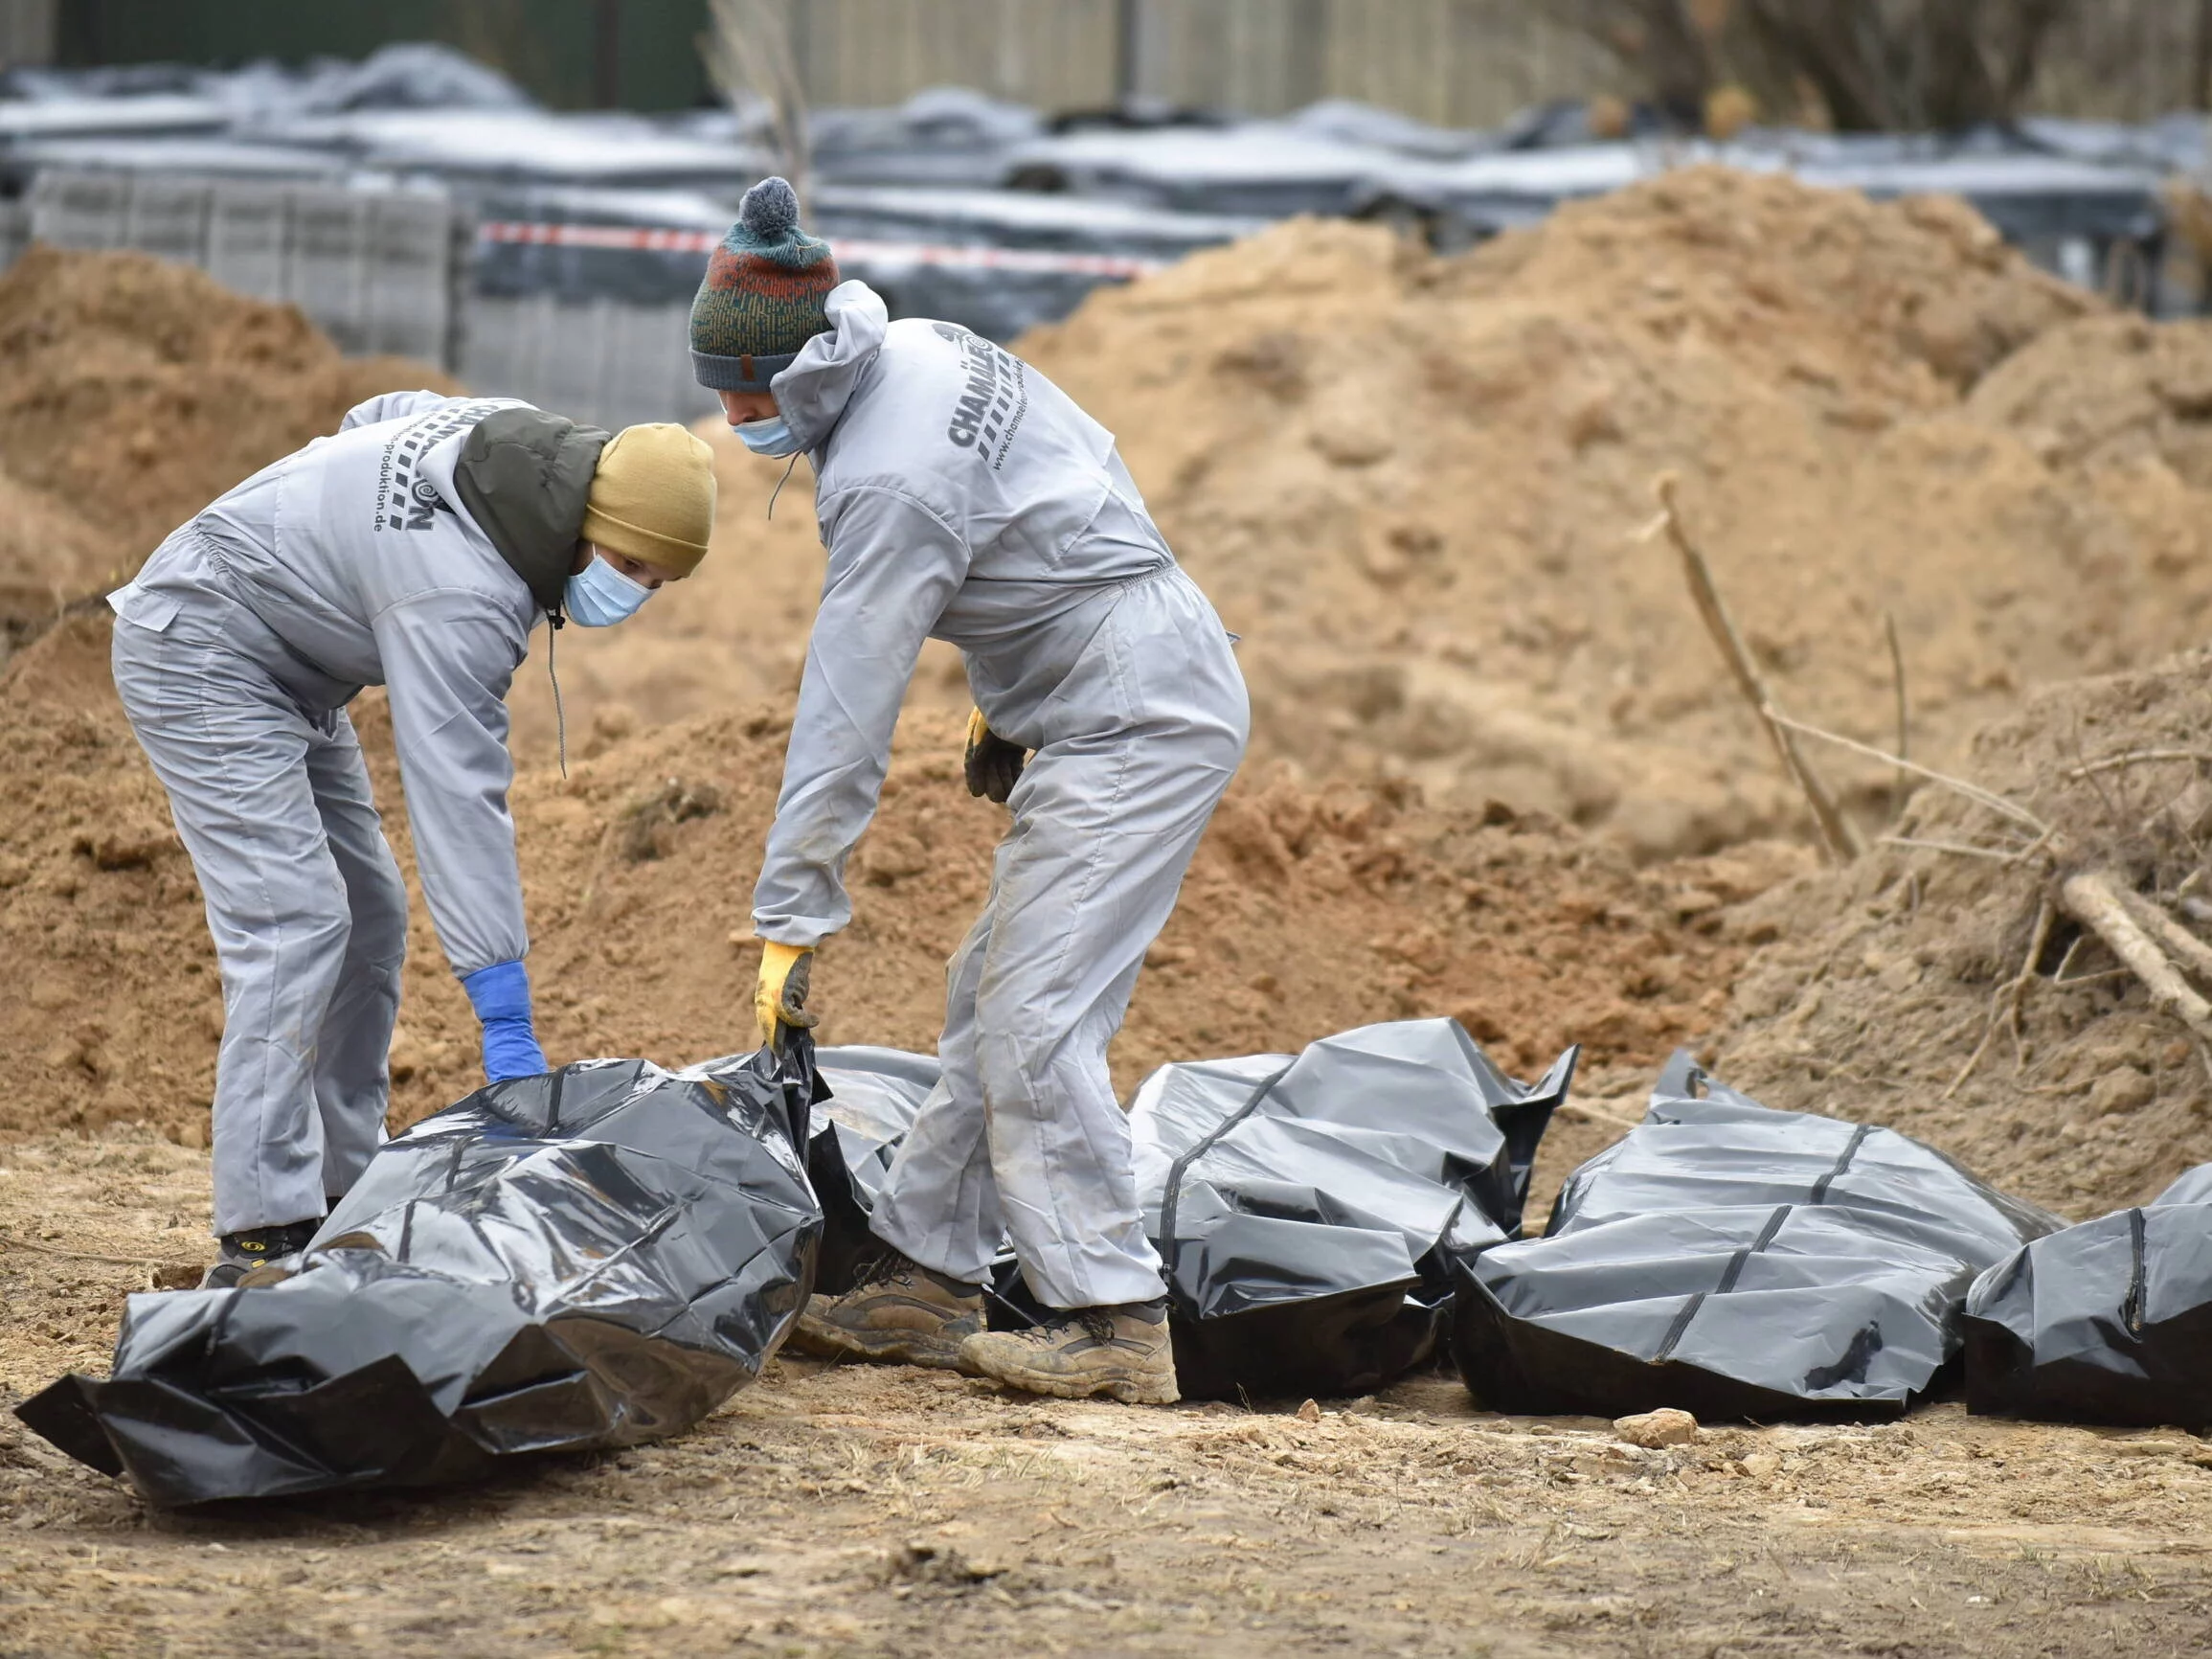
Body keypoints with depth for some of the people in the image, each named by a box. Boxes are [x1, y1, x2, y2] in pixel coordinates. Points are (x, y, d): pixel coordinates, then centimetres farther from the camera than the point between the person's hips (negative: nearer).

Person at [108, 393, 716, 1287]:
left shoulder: (527, 436, -7)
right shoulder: (461, 598, -34)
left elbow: (374, 419, 13)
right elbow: (458, 801, -37)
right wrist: (507, 1025, -38)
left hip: (282, 669, 11)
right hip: (200, 656, -11)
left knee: (368, 917, 9)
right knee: (291, 922, -20)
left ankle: (339, 1194, 14)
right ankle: (261, 1235, -23)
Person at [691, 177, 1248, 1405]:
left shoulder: (888, 483, -24)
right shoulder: (923, 352, 4)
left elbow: (846, 717, -22)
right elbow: (1082, 474, 18)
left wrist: (791, 923, -18)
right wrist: (1001, 700, 22)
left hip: (1134, 725, -10)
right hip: (1145, 694, 10)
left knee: (1033, 1021, -12)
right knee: (990, 998, 12)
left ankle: (1114, 1321, -11)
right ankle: (925, 1281, 16)